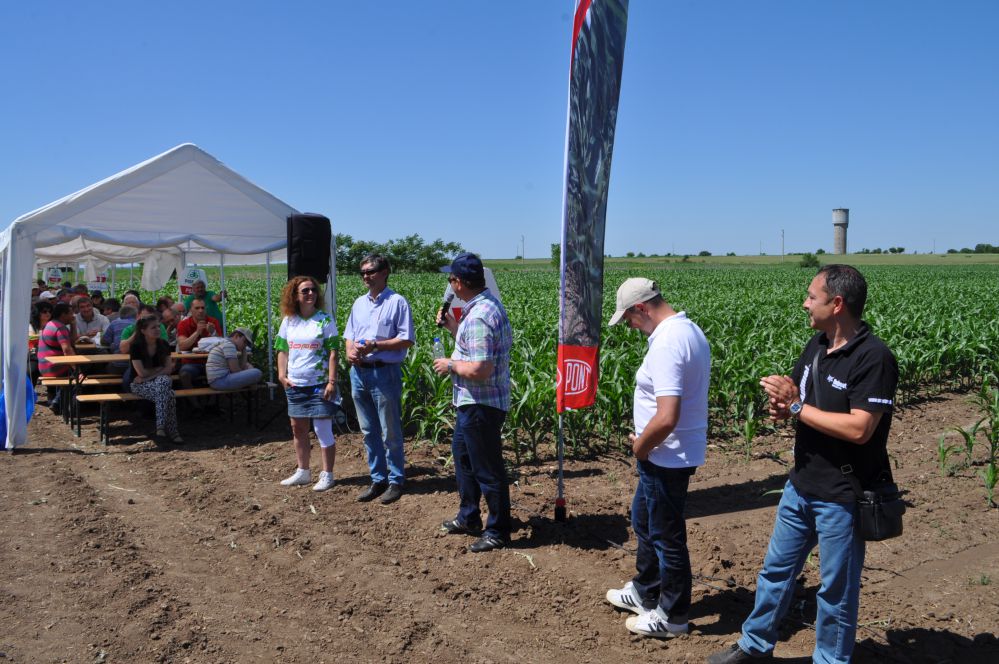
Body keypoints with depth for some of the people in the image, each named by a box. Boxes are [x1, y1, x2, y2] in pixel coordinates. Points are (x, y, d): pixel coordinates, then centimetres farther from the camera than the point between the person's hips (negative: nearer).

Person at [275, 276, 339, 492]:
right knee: (298, 428, 14)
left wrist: (332, 381, -14)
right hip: (295, 385, 5)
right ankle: (302, 471, 28)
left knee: (323, 429, -3)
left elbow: (332, 353, -9)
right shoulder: (288, 321, 8)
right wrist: (282, 375, 1)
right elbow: (282, 350, 13)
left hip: (319, 385, -5)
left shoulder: (325, 320, -6)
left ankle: (327, 474, 8)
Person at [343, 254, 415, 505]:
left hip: (384, 373, -7)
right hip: (359, 372, 7)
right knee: (369, 431, 13)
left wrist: (374, 346, -18)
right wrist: (350, 350, -3)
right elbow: (349, 335, 20)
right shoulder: (359, 303, 14)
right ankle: (377, 479, 23)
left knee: (390, 433, 2)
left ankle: (396, 481, 13)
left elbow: (407, 340, -12)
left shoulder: (397, 302, -7)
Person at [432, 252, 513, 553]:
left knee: (487, 468, 3)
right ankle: (468, 517, 40)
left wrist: (450, 364, -17)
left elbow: (480, 370, -32)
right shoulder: (488, 304, 7)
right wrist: (453, 326, 12)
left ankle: (498, 531, 19)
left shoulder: (479, 316, -26)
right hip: (471, 402, 11)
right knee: (462, 455, 25)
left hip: (480, 405, -11)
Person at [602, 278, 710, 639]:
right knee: (644, 520, 25)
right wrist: (644, 442, 10)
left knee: (666, 536, 6)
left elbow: (666, 418, -33)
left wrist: (640, 447, -14)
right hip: (671, 455, 10)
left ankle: (672, 617, 24)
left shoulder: (666, 344, -27)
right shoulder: (689, 329, 6)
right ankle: (645, 593, 42)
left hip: (666, 458, -10)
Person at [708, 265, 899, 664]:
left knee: (836, 588, 11)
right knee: (776, 569, 19)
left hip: (843, 497, -8)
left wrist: (796, 406, -20)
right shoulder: (817, 345, 5)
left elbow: (859, 429, -27)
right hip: (802, 485, 8)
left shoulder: (874, 358, -21)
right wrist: (783, 405, -10)